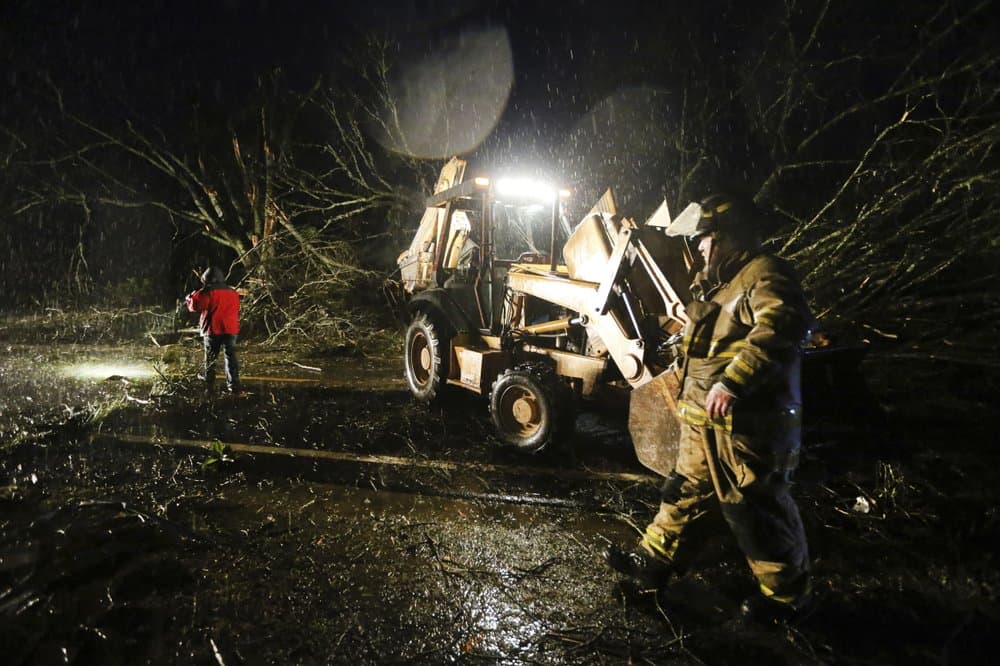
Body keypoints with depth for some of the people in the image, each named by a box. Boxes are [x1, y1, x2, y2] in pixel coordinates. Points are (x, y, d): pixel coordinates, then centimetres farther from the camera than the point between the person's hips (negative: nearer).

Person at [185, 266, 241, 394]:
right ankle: (234, 385, -5)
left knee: (210, 357, 12)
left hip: (213, 329, -4)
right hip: (231, 329, 4)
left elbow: (196, 305, -9)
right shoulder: (233, 292, 13)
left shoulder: (208, 291, -6)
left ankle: (208, 383, 23)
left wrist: (190, 298, 12)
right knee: (231, 356, 1)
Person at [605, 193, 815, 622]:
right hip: (704, 418, 10)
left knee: (755, 507, 0)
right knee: (686, 489, 18)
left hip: (745, 421, -10)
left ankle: (787, 594, 18)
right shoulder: (719, 282, 19)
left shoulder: (764, 276, -15)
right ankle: (655, 559, 32)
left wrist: (731, 382, -39)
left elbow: (777, 330, -33)